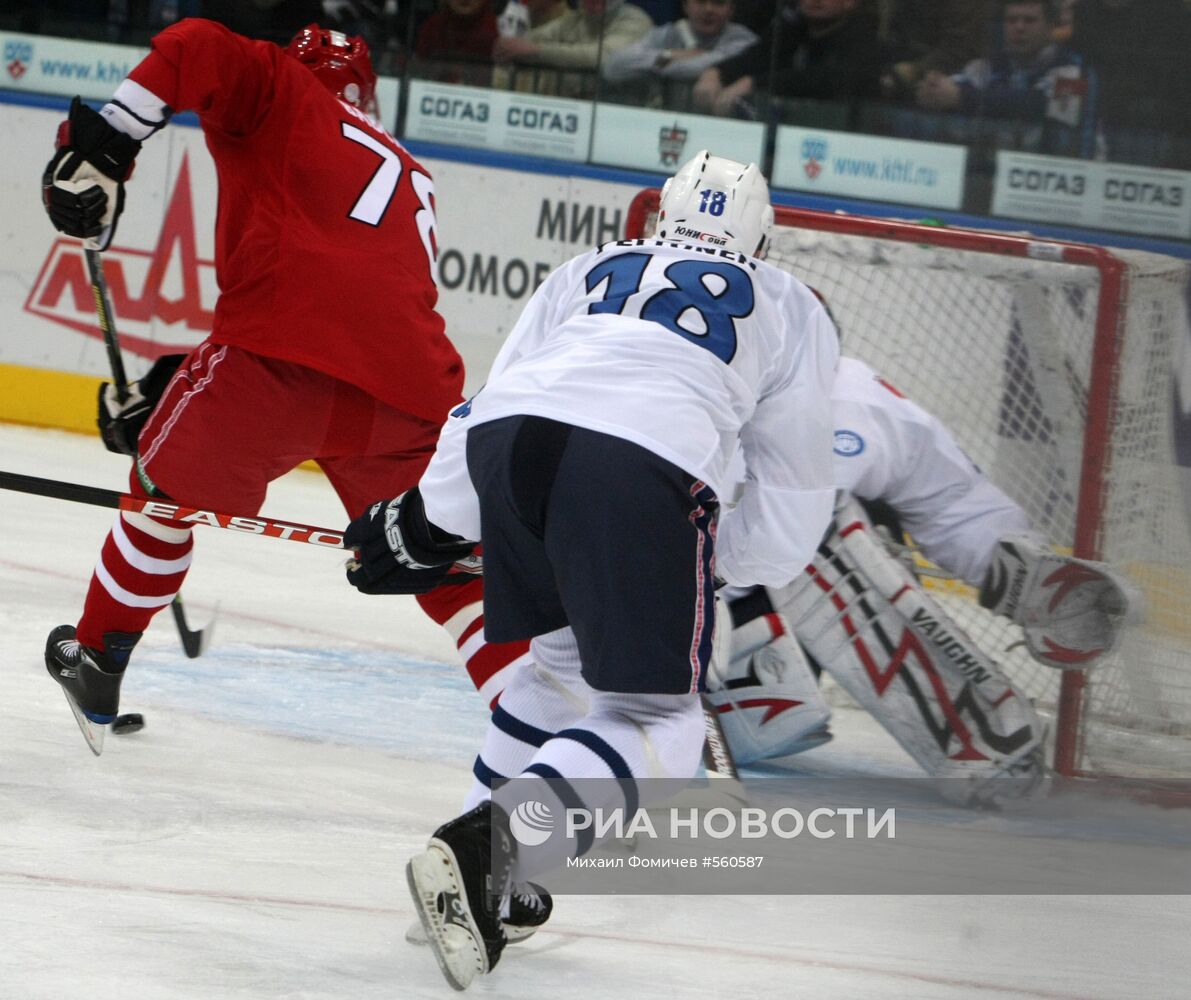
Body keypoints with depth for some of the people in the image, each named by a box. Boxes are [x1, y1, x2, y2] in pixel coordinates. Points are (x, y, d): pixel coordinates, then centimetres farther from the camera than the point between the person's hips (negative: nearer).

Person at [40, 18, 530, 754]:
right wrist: (171, 389, 32)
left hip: (284, 363, -4)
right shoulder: (414, 180, 34)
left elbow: (196, 52, -4)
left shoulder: (285, 96, 18)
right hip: (410, 391, 4)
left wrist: (103, 142, -4)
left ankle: (95, 670, 30)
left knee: (167, 491, 22)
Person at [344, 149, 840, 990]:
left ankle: (483, 863, 26)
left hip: (505, 441, 5)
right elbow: (794, 495, 28)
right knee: (655, 723, 1)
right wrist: (731, 571, 44)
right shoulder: (792, 309, 30)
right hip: (643, 471, -4)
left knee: (568, 654, 30)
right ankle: (483, 849, -22)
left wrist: (421, 524, 42)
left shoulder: (591, 270, 35)